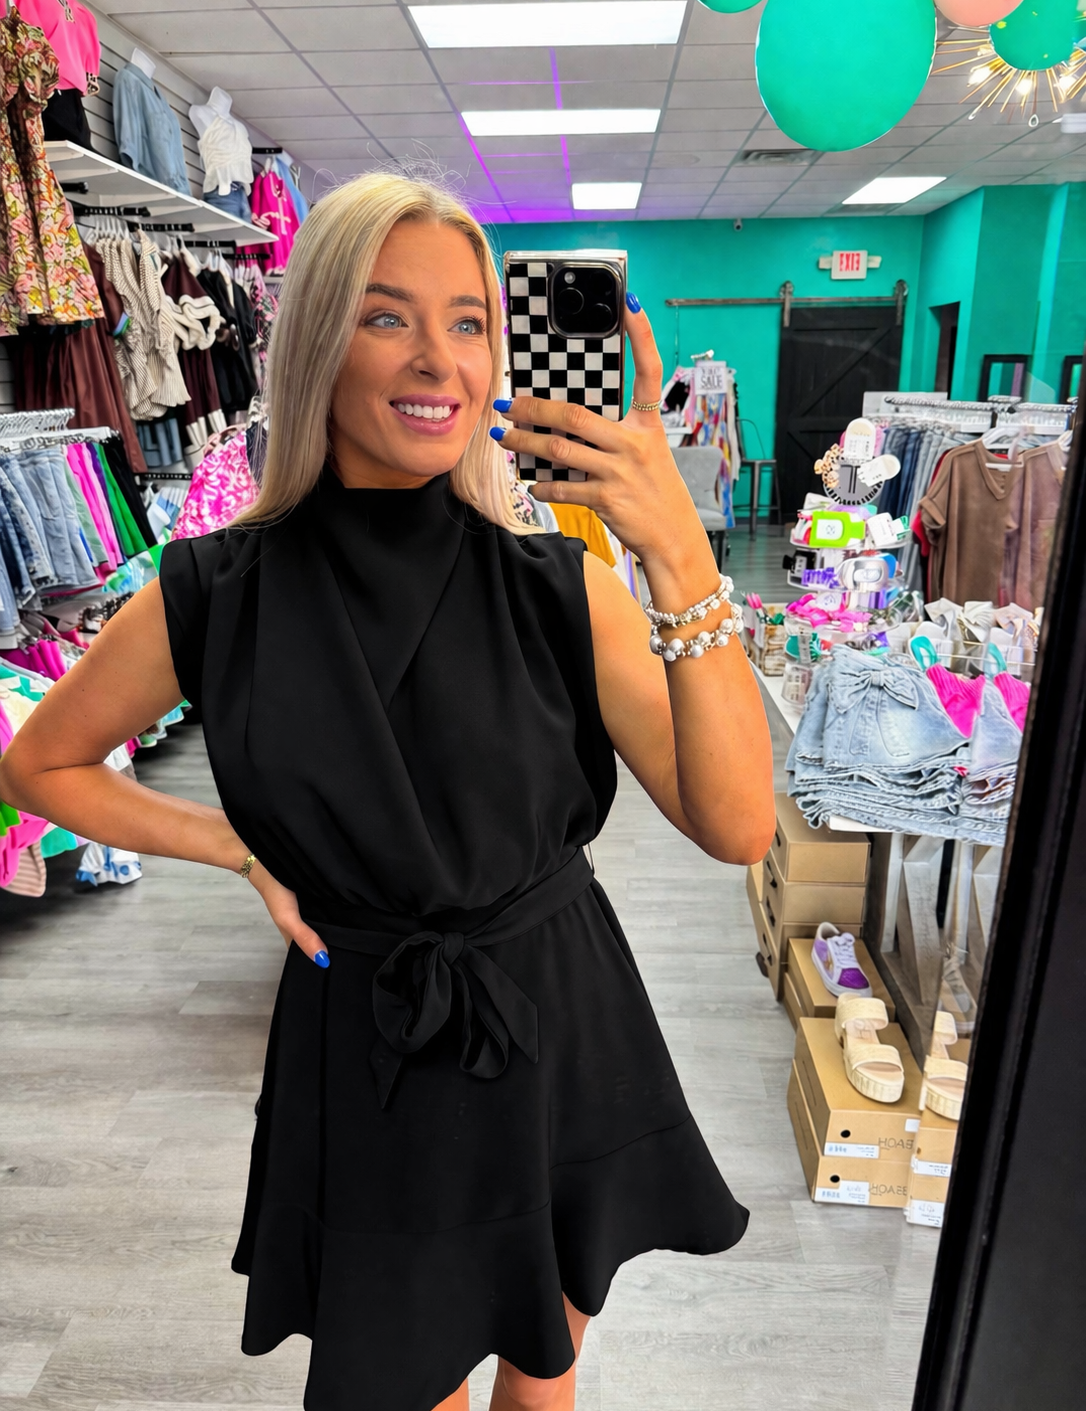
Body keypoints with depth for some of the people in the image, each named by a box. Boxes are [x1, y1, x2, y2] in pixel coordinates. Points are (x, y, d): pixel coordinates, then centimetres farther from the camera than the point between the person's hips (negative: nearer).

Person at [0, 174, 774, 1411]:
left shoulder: (556, 585, -12)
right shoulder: (214, 598, -12)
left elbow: (737, 825, -21)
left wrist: (680, 559, -33)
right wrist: (242, 848, -7)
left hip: (563, 1032, 2)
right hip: (368, 1054, -1)